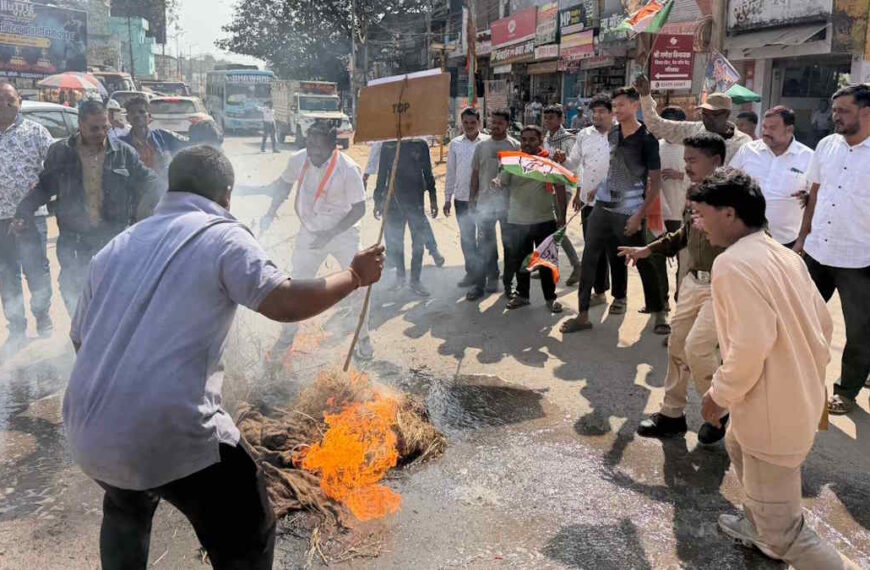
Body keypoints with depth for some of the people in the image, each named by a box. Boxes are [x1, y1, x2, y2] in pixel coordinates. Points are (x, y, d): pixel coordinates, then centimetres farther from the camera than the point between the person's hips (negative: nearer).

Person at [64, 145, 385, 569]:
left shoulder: (115, 247, 16)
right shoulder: (221, 236, -4)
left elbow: (81, 339, 20)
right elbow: (286, 303, -15)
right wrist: (355, 276, -1)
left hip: (87, 434, 7)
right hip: (170, 432, -7)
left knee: (126, 508, 38)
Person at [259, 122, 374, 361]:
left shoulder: (348, 169, -24)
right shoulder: (298, 160, -14)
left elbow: (359, 209, -19)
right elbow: (285, 183, 7)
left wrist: (331, 234, -27)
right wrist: (271, 212, -8)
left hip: (343, 234, -2)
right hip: (310, 233, 3)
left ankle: (363, 338, 24)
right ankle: (286, 337, 29)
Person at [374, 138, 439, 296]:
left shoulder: (420, 145, 4)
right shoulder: (388, 146, 3)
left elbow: (427, 173, 8)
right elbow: (382, 174, 8)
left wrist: (433, 199, 5)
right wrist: (378, 200, 6)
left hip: (415, 201, 0)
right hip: (393, 201, 0)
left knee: (418, 242, 1)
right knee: (394, 240, 6)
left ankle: (415, 280, 12)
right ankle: (400, 276, 23)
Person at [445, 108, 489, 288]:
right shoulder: (455, 144, 5)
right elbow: (451, 172, 8)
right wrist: (447, 198, 7)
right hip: (462, 198, 2)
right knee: (466, 237, 10)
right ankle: (472, 272, 22)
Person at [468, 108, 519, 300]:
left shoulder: (515, 146, 0)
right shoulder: (482, 146, 7)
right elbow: (475, 174, 11)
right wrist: (472, 198, 7)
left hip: (508, 203, -2)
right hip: (484, 202, 2)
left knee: (509, 245, 8)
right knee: (484, 246, 7)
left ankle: (508, 283, 20)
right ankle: (481, 284, 14)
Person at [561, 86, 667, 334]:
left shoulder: (647, 138, -8)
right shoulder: (611, 134, 7)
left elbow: (655, 181, -9)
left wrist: (640, 215, -14)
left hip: (629, 213, -5)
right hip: (603, 207, 5)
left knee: (644, 262, 4)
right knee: (588, 260, 1)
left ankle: (659, 314, 19)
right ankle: (583, 315, 8)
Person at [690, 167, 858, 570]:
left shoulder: (733, 263, -22)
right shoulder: (783, 254, 6)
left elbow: (751, 344, -30)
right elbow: (823, 323, 12)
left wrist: (720, 395, -15)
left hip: (774, 414, -10)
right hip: (801, 397, 10)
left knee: (781, 533, 1)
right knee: (737, 445, 36)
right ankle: (757, 526, 53)